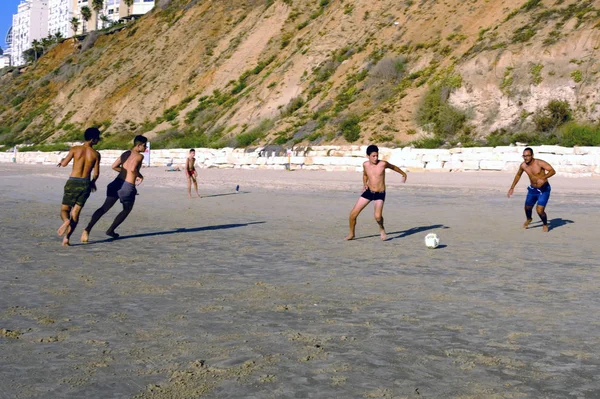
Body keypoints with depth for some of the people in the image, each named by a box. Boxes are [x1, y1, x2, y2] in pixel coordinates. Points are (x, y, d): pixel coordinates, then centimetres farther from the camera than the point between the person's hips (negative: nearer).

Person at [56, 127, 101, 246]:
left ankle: (66, 221, -25)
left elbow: (64, 164, -6)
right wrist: (93, 182, 21)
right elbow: (96, 173, 0)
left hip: (73, 183, -1)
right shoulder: (96, 154, -1)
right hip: (85, 184, 1)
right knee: (76, 212, 9)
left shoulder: (75, 149, -3)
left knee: (64, 209, 11)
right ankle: (66, 238, 0)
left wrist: (62, 160, 18)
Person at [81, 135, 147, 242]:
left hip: (118, 182, 6)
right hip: (128, 186, -6)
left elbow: (114, 166, 18)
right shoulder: (139, 156, -9)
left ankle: (88, 229, -11)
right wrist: (140, 176, -4)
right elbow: (133, 169, -23)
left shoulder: (125, 153, 16)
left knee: (105, 207, 4)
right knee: (127, 210, 19)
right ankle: (111, 230, 21)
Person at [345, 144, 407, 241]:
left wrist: (403, 174, 22)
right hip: (368, 192, 4)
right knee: (353, 214, -3)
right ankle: (351, 234, 20)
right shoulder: (365, 165, -1)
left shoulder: (383, 164, -12)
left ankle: (382, 229, 8)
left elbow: (393, 167, 8)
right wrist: (365, 183, 3)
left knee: (378, 216, -26)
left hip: (380, 194, -4)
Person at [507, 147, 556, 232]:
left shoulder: (540, 163, -23)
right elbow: (518, 175, 13)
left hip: (544, 190, -5)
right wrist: (512, 188, 15)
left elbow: (552, 171, -29)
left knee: (540, 210, -16)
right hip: (532, 189, 5)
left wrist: (543, 178, -43)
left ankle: (545, 224, 16)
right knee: (527, 208, 16)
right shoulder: (523, 166, -6)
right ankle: (528, 219, 52)